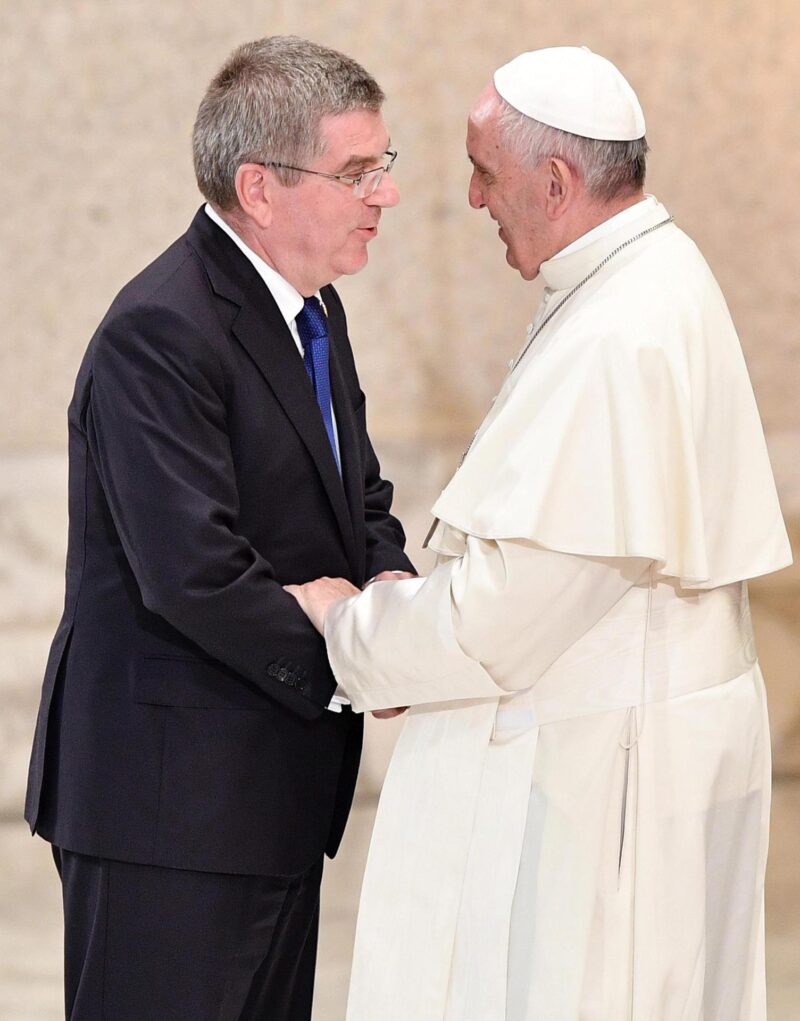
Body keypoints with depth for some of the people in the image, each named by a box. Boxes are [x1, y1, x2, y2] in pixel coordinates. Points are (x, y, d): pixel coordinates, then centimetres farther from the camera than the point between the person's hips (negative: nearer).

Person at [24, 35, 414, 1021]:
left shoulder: (312, 308, 12)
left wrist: (392, 589, -1)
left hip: (278, 791, 10)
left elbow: (361, 497, 20)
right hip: (169, 803, -10)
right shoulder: (158, 335, -20)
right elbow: (194, 573, -26)